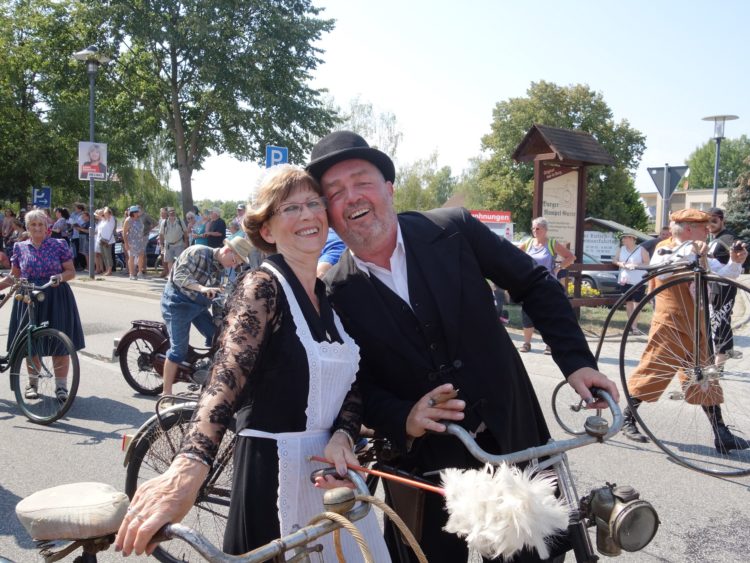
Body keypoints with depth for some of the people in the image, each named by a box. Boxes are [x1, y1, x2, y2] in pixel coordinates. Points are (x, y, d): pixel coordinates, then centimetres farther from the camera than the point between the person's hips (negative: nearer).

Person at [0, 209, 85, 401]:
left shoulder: (59, 245, 0)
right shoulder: (20, 248, 7)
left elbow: (71, 272, 0)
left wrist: (60, 277, -19)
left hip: (56, 299, -2)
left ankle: (61, 386, 5)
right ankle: (32, 383, 24)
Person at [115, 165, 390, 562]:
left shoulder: (329, 293, 7)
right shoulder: (262, 288, -14)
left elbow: (349, 383, 7)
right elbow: (227, 376, -30)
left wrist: (342, 435, -13)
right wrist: (189, 468, -45)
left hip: (331, 468, 7)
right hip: (276, 470, -7)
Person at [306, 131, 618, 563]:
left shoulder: (454, 230, -8)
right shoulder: (336, 295, -7)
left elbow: (536, 284, 0)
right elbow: (360, 385, -3)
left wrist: (577, 360, -8)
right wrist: (404, 419, -22)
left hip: (512, 438, 1)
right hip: (427, 466, 0)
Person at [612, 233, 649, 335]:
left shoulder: (641, 250, -3)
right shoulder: (622, 249, 12)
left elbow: (647, 263, -5)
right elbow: (614, 260, 12)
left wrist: (635, 265, -16)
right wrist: (620, 264, -9)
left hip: (638, 281, -4)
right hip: (625, 280, 4)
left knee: (636, 303, -5)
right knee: (628, 302, 6)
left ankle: (634, 326, -4)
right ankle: (631, 324, 16)